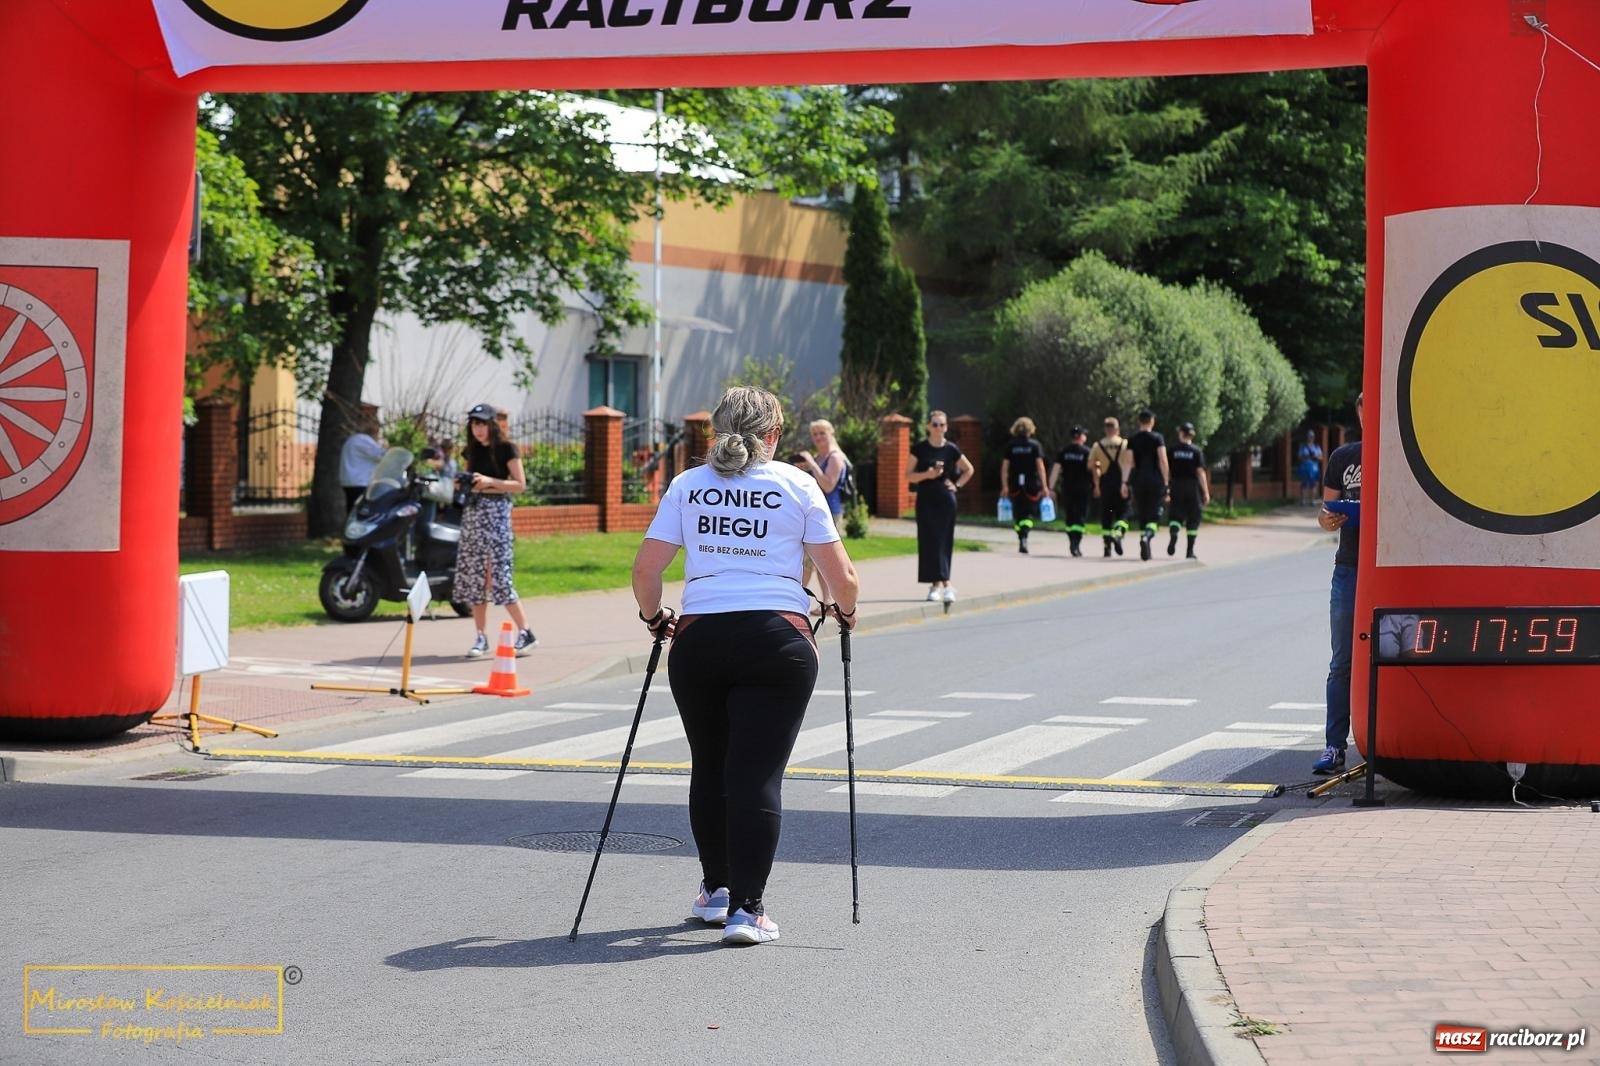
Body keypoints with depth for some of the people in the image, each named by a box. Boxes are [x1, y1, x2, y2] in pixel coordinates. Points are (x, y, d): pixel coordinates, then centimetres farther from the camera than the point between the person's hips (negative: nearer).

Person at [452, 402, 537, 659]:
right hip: (472, 510, 6)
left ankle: (525, 632, -5)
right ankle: (481, 638, 7)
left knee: (498, 575, -12)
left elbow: (520, 484, -7)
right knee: (473, 576, 2)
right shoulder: (472, 451, 14)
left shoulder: (505, 449, -3)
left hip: (496, 510, -6)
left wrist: (490, 481, -17)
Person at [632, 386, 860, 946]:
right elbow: (841, 578, 2)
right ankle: (746, 908, -7)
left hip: (698, 639, 2)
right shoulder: (797, 484, 5)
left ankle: (715, 890, 31)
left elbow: (645, 570, 4)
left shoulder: (687, 486, 10)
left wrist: (654, 618, 23)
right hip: (777, 640, -2)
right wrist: (845, 612, 23)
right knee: (757, 774, -2)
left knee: (709, 768, 18)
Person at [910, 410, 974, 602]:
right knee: (929, 541, -3)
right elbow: (909, 476, 2)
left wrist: (957, 484, 4)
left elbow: (969, 469, 17)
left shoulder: (951, 449, 2)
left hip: (946, 500, -1)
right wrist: (926, 474, -14)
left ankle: (938, 583, -4)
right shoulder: (919, 448, 1)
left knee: (943, 541, -3)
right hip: (926, 499, 1)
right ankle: (942, 583, 1)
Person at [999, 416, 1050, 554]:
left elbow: (1005, 467, 1)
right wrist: (1044, 486, -4)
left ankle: (1021, 541, 14)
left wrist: (1005, 486, 6)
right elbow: (1040, 466, -6)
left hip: (1015, 485, 2)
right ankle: (1024, 537, -24)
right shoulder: (1035, 445, -1)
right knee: (1029, 512, 0)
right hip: (1032, 484, -2)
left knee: (1018, 513, 13)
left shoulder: (1010, 445, 4)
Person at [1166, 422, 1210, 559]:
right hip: (1193, 486, -1)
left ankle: (1173, 534, -26)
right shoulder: (1196, 451, -3)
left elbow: (1166, 470, -1)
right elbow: (1200, 472, -7)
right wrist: (1206, 492, -3)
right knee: (1193, 518, 9)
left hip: (1177, 486, 1)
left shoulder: (1173, 450, 0)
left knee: (1175, 515, 7)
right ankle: (1190, 551, 9)